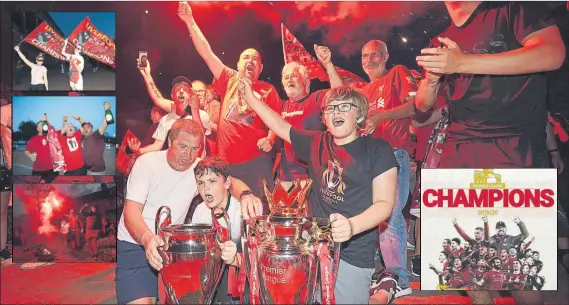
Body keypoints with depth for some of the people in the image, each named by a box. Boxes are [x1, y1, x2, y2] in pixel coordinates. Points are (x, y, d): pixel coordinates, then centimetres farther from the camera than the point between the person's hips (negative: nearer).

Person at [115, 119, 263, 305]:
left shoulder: (200, 168, 0)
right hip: (134, 244, -4)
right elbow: (132, 210, -18)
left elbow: (230, 182, -13)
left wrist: (245, 195, -39)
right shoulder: (147, 163, -11)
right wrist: (147, 238, -39)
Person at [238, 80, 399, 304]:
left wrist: (352, 226, -28)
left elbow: (385, 203, -12)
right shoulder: (316, 143, 7)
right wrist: (250, 97, 13)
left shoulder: (377, 149, -6)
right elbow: (281, 127, 17)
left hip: (353, 254, -5)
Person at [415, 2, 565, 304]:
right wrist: (431, 79, -6)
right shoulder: (440, 42, 17)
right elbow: (422, 105, 19)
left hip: (514, 148, -5)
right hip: (459, 152, 6)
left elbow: (553, 53, -17)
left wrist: (462, 63, -21)